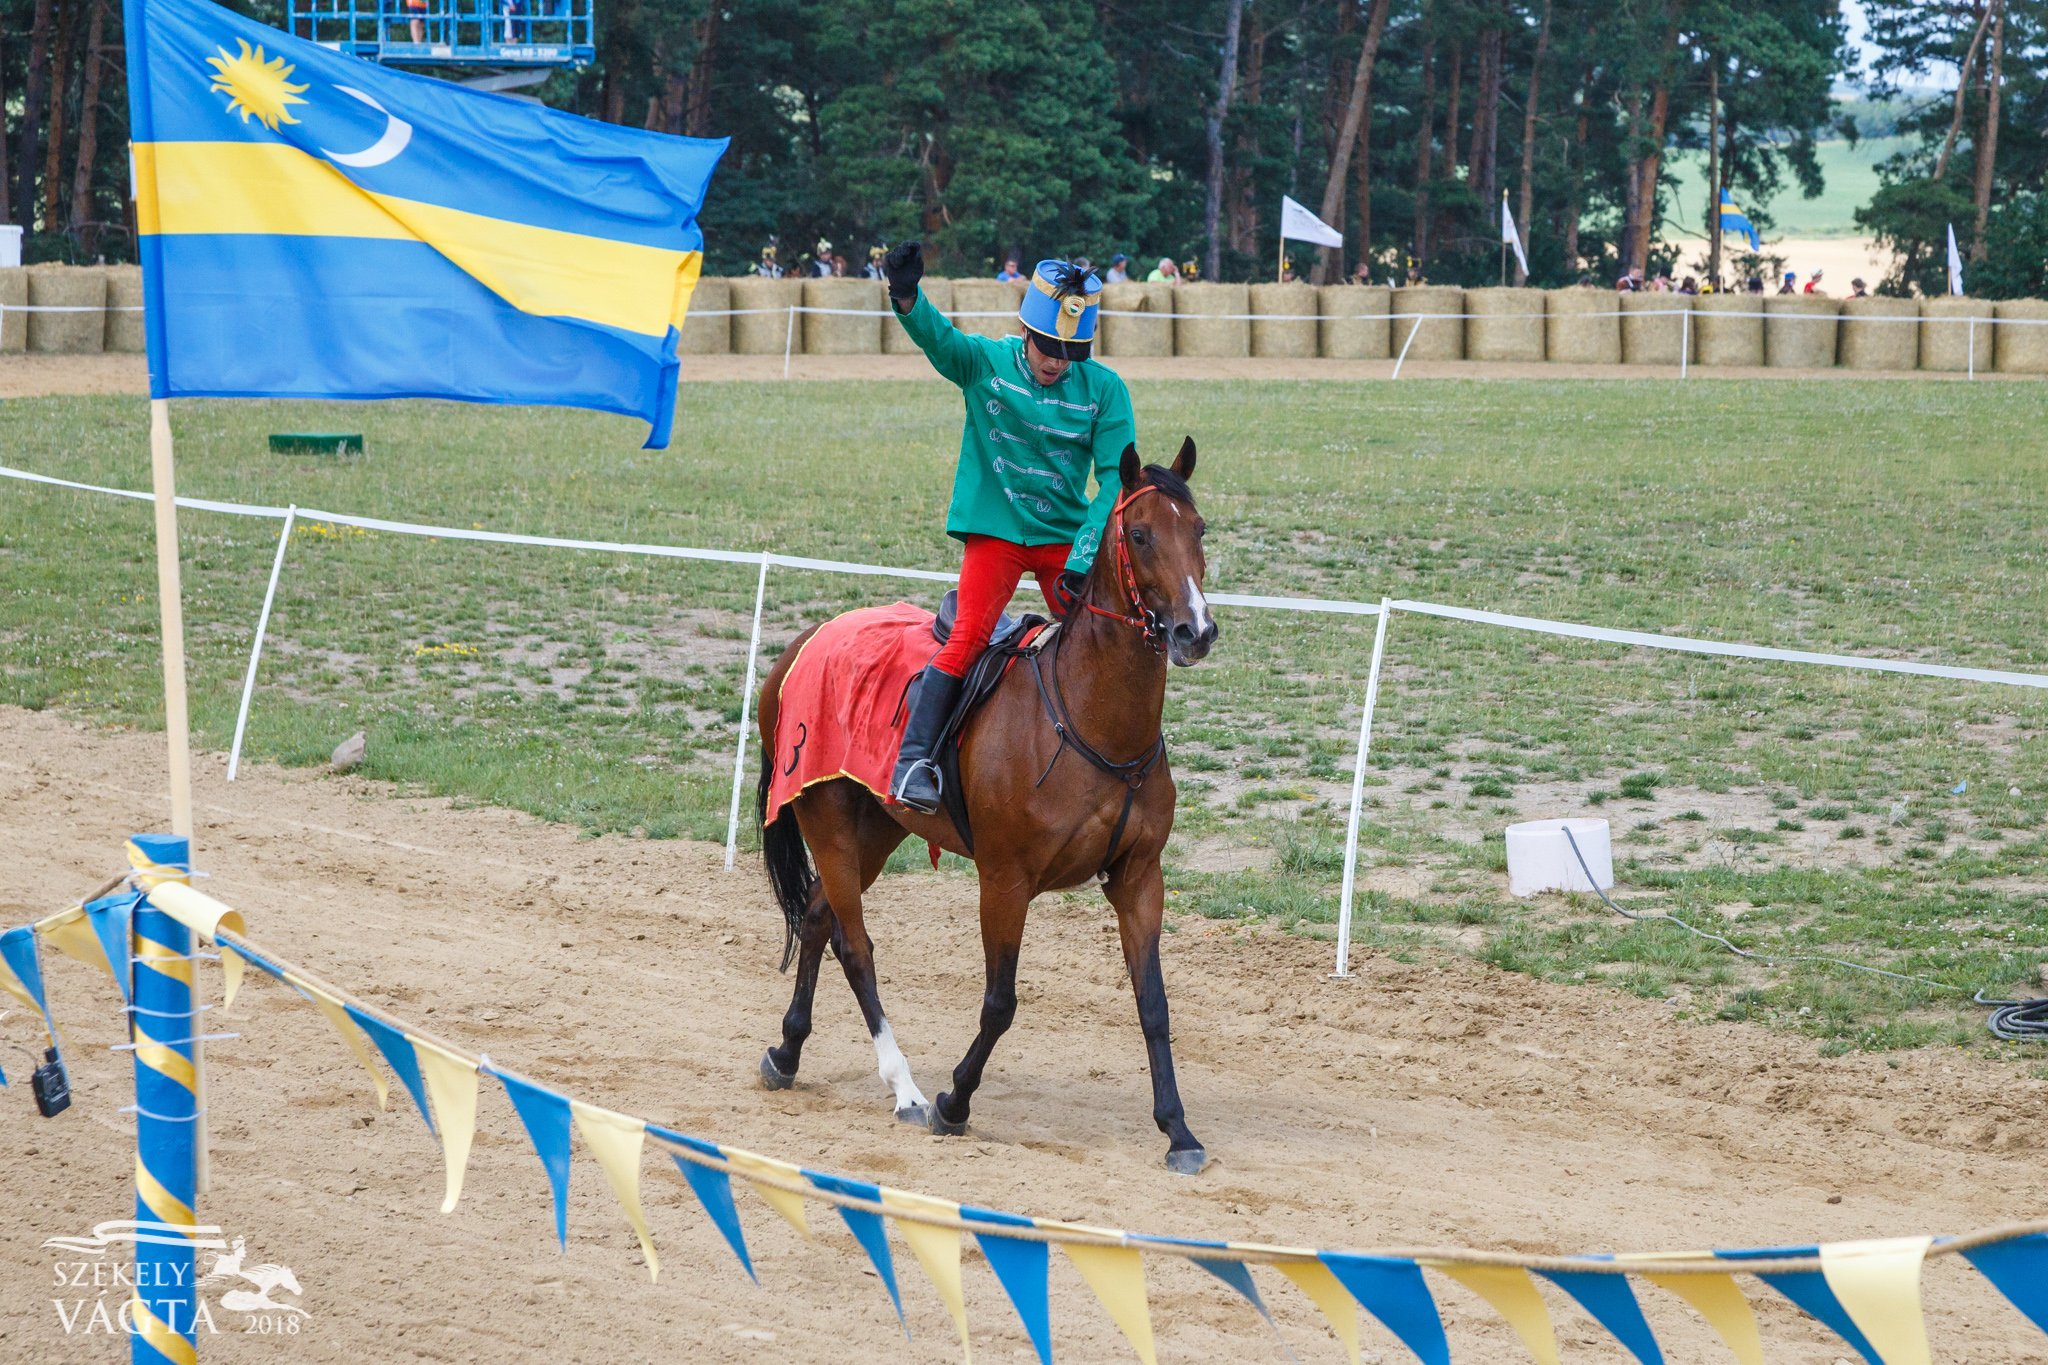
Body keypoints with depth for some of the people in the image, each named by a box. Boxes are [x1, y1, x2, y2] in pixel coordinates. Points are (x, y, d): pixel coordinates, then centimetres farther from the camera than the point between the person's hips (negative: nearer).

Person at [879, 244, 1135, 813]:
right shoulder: (985, 362, -7)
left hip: (1066, 535, 2)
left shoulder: (1105, 389, -6)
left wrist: (1084, 560, -19)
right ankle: (914, 756, -14)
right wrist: (907, 299, -51)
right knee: (968, 636, -17)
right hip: (995, 530, -2)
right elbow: (938, 336, -28)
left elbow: (1114, 479, -9)